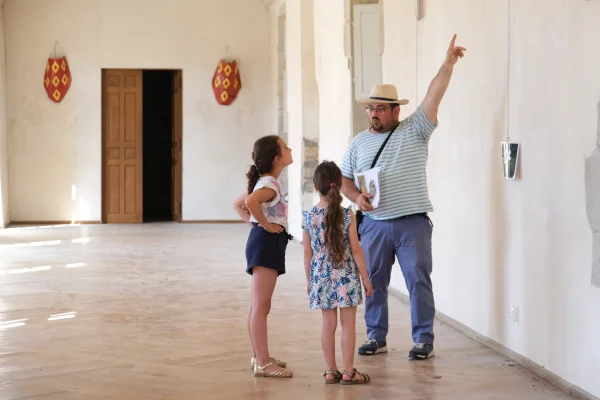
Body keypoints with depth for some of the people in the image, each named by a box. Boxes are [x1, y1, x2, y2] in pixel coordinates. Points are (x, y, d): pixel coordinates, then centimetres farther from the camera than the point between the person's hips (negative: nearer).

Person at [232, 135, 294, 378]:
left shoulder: (266, 183, 16)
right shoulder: (270, 184, -15)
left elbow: (237, 204, 25)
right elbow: (250, 201, -36)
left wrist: (254, 223, 12)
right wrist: (265, 225, -23)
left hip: (266, 244, 11)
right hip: (266, 243, -11)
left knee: (258, 306, 15)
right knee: (261, 306, -9)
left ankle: (259, 357, 23)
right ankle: (262, 362, -8)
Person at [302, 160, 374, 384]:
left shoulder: (309, 217, -2)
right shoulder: (347, 216, -10)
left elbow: (308, 253, 3)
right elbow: (356, 250, -7)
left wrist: (309, 280, 15)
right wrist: (365, 278, 1)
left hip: (321, 277, 3)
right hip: (346, 276, -3)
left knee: (328, 324, 9)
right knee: (348, 323, 4)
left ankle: (331, 371, 13)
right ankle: (348, 372, 7)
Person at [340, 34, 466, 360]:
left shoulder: (415, 130, 1)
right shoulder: (358, 143, 11)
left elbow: (434, 97, -9)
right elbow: (344, 180, 14)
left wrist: (448, 64, -19)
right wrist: (356, 197, -7)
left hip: (412, 222, -3)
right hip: (374, 223, 3)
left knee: (418, 281, -2)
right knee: (373, 282, 8)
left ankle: (424, 340, 6)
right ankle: (376, 337, 20)